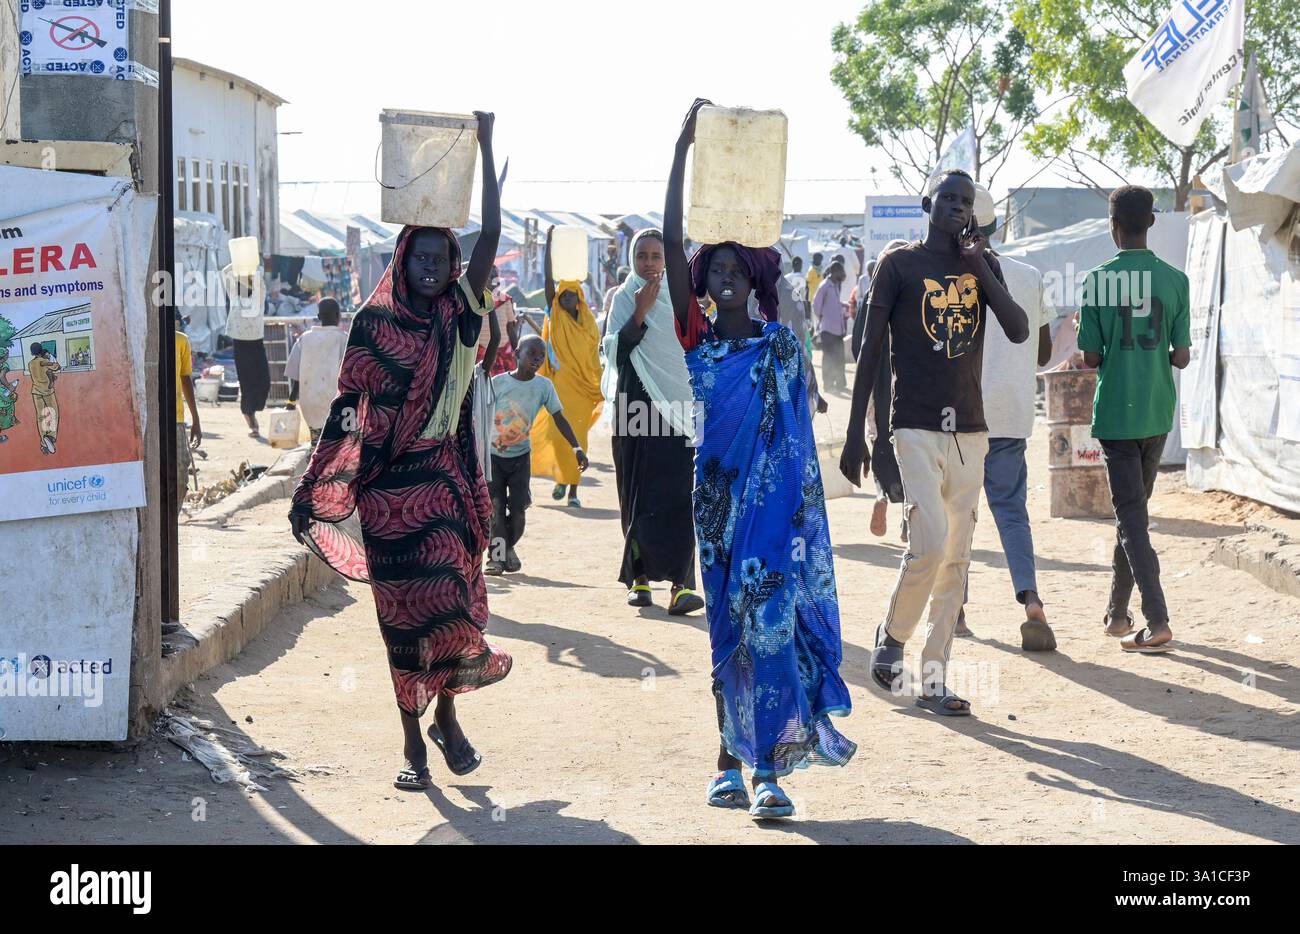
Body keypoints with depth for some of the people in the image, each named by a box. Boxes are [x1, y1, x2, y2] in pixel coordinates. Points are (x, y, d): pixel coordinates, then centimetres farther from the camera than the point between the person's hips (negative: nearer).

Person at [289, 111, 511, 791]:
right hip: (387, 485, -1)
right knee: (403, 609, 2)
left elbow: (490, 235, -6)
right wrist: (323, 484, -6)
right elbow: (350, 404, 1)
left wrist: (484, 149, -10)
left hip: (445, 479, 1)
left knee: (450, 595, -5)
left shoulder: (459, 314, 3)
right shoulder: (375, 321, 0)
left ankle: (446, 714, 18)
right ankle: (413, 741, 9)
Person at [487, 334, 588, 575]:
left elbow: (559, 418, -1)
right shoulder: (498, 383, -12)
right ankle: (496, 556, -3)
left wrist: (577, 448, -8)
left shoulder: (544, 386, -5)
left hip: (520, 455, 2)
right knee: (495, 505, -9)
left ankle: (509, 548, 21)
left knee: (517, 507, -3)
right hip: (492, 454, -2)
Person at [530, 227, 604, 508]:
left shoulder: (589, 323, 8)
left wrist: (600, 390, 6)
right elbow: (548, 279, -5)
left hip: (584, 387, 1)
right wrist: (549, 243, -10)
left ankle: (573, 490, 5)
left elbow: (594, 358, 11)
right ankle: (561, 477, 15)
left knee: (578, 437, 1)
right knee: (558, 432, -8)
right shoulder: (555, 316, 3)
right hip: (560, 383, -1)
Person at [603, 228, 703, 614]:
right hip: (637, 407, 0)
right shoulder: (624, 299, 4)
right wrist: (640, 313, -17)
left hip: (677, 406, 0)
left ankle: (681, 583, -18)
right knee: (639, 495, 3)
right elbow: (615, 351, -8)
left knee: (679, 493, -11)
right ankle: (639, 577, 14)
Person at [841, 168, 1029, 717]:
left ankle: (933, 680, 10)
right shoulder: (899, 264, 0)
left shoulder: (981, 265, 12)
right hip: (917, 428, -5)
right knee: (930, 543, -18)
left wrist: (979, 264, -7)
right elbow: (871, 349, -1)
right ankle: (891, 638, 7)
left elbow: (1019, 330, -2)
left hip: (970, 430, 5)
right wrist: (855, 433, -5)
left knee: (956, 558, 4)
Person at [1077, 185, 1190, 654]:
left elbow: (1090, 357, -8)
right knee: (1134, 508, 18)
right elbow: (1182, 356, -2)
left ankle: (1157, 621, -15)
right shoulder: (1175, 280, -2)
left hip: (1114, 413, -3)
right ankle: (1117, 612, 26)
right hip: (1157, 412, 4)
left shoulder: (1098, 281, -9)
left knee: (1131, 516, -4)